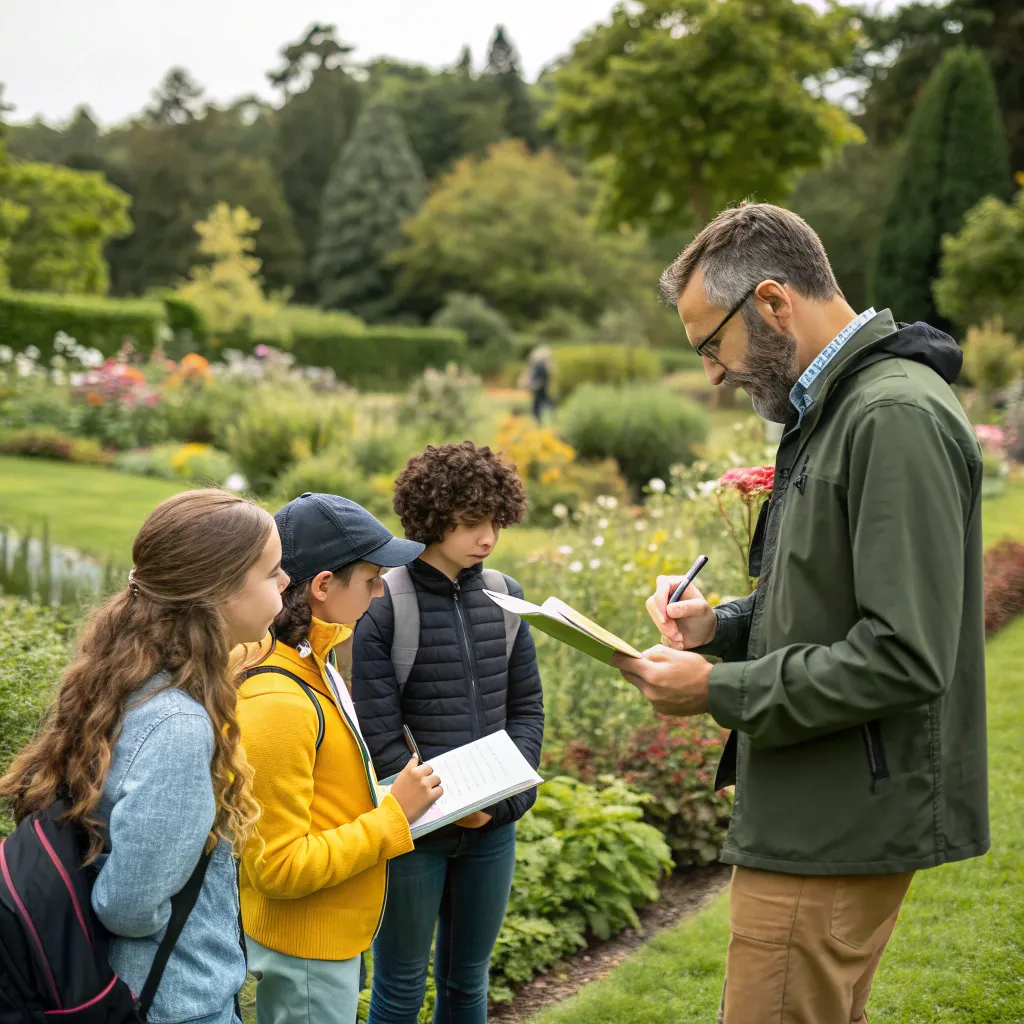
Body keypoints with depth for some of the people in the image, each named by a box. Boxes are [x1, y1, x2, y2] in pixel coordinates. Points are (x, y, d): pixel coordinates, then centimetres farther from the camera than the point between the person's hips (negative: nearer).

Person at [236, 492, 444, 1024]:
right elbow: (279, 867, -26)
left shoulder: (308, 668, 4)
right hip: (306, 957, -9)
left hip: (333, 936, 9)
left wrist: (396, 799, 3)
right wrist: (394, 814, -21)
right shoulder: (276, 703, -27)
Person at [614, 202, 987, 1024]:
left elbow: (904, 657, -25)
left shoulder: (898, 418, -20)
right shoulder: (834, 410, 14)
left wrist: (720, 691, -18)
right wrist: (723, 625, 5)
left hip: (840, 827, -10)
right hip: (819, 815, 10)